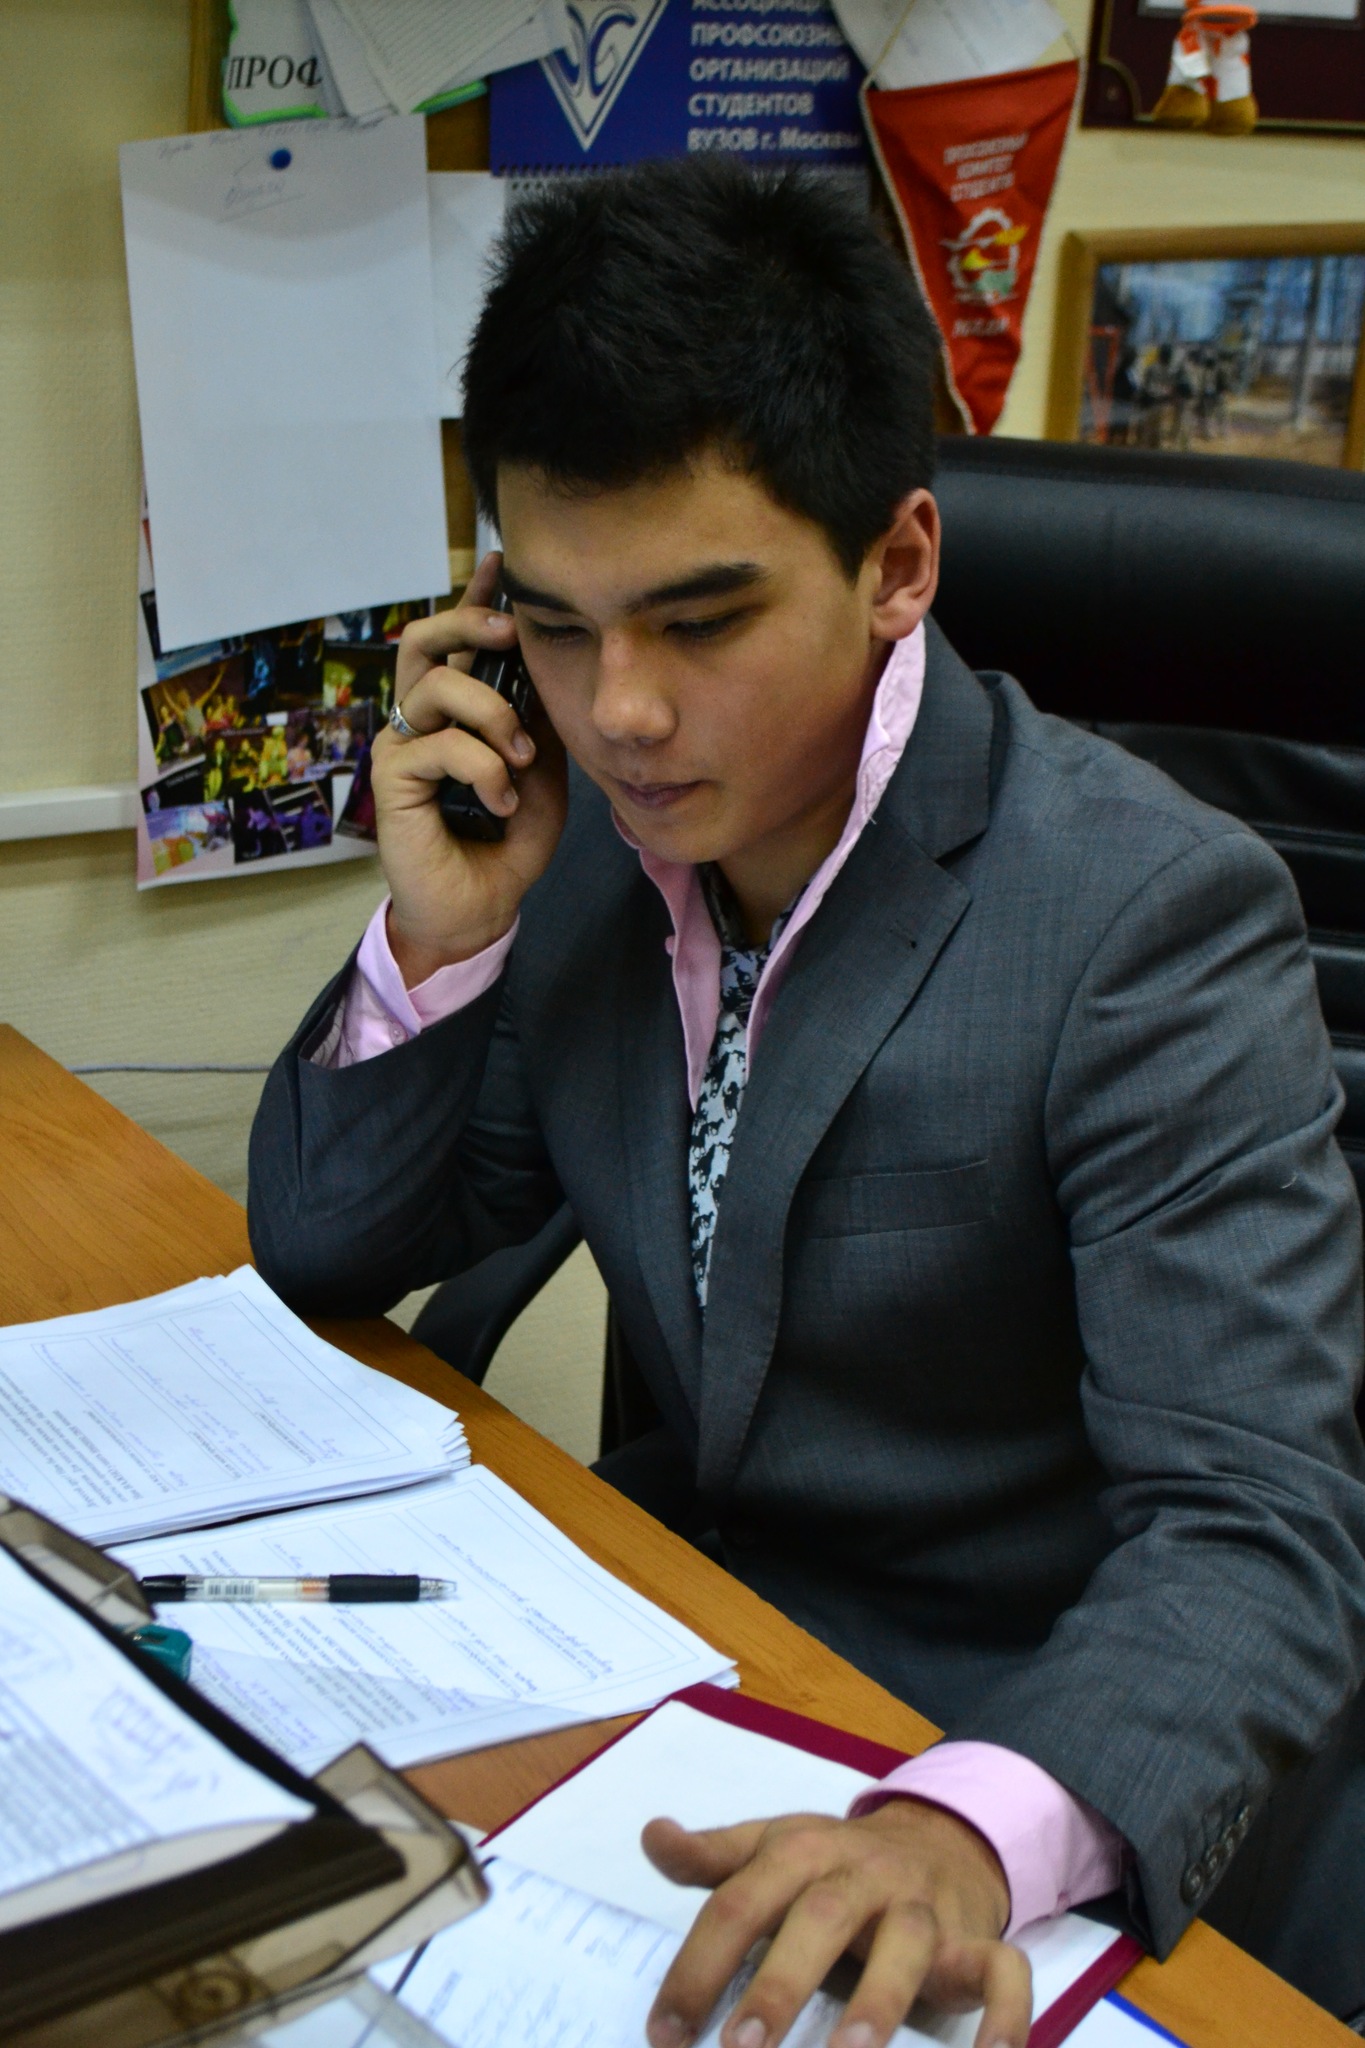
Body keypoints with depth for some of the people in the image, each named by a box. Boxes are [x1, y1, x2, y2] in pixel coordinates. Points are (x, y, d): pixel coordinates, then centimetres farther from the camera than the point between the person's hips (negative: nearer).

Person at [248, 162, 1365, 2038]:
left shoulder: (1153, 917, -21)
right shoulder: (597, 832, -3)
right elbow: (322, 1262, 5)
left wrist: (960, 1832, -46)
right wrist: (440, 935, -12)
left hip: (1049, 1772, -4)